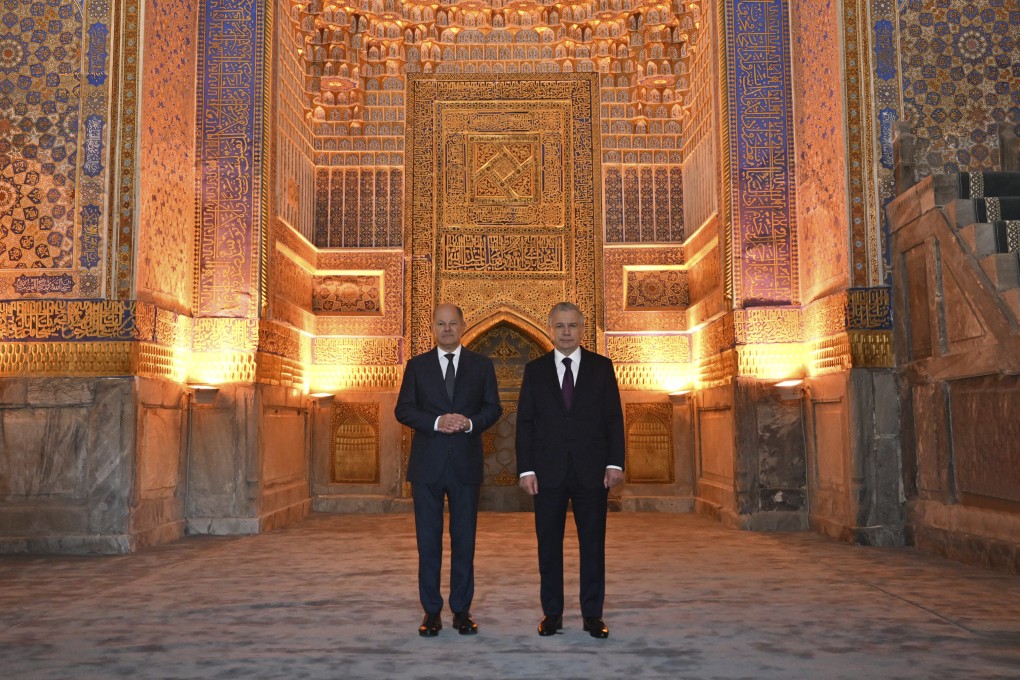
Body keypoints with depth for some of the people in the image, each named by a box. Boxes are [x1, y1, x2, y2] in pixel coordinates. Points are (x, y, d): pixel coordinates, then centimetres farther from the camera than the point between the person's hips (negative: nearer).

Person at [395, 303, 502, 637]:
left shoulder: (481, 365, 9)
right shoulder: (417, 366, 8)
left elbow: (493, 408, 5)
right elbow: (403, 410, 1)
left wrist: (471, 422, -15)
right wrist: (436, 422, -15)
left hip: (466, 463, 0)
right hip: (427, 463, 0)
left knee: (464, 539, 5)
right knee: (428, 539, 4)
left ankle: (462, 610, 14)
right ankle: (431, 611, 12)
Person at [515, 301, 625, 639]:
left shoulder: (601, 367, 6)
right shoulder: (535, 370, 7)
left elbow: (614, 418, 4)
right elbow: (524, 422, 4)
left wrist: (615, 462, -5)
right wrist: (525, 468, -4)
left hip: (592, 471, 0)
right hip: (548, 472, 1)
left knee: (593, 544, 4)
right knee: (549, 545, 5)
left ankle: (593, 615, 13)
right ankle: (552, 614, 15)